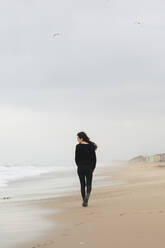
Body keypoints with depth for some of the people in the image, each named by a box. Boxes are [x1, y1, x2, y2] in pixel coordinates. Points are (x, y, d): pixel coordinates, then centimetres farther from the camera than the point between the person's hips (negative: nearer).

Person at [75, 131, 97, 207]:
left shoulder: (78, 146, -9)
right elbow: (94, 159, -1)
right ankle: (87, 194, -21)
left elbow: (76, 159, -5)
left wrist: (79, 166, 11)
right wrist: (92, 169, 7)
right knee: (89, 185, 10)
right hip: (89, 168, 1)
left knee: (82, 185, 12)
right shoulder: (91, 146, -2)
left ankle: (85, 202, 12)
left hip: (80, 168, -1)